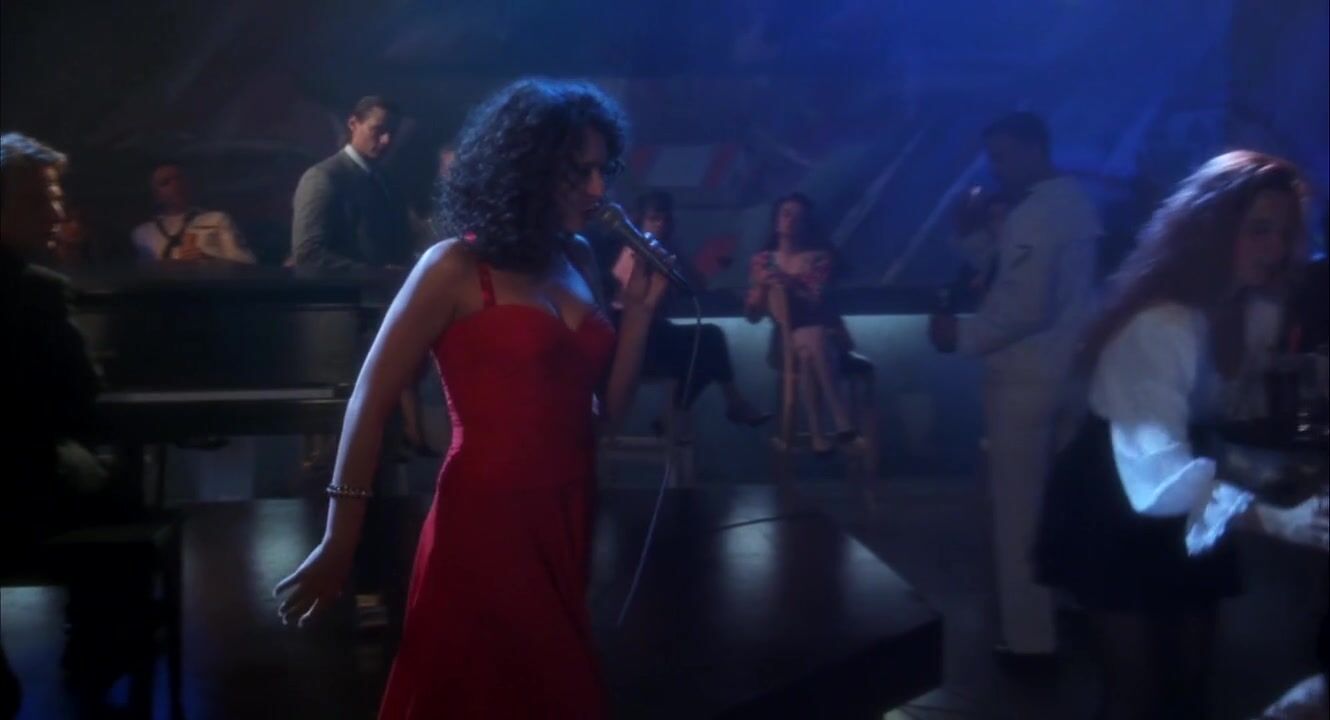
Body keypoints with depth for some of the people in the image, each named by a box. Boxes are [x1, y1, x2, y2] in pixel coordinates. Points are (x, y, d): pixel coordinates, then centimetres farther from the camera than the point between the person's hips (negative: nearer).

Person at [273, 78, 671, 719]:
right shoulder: (457, 267, -9)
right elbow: (369, 402, -9)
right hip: (485, 523, -7)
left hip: (565, 522, 7)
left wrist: (640, 305, -3)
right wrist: (338, 545, -10)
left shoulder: (578, 261, 8)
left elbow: (609, 410, 7)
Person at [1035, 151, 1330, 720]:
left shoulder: (1253, 316, -3)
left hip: (1187, 516, 7)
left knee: (1190, 674, 17)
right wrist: (1275, 519, -51)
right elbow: (1158, 467, -42)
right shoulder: (1154, 324, -31)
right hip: (1114, 511, -7)